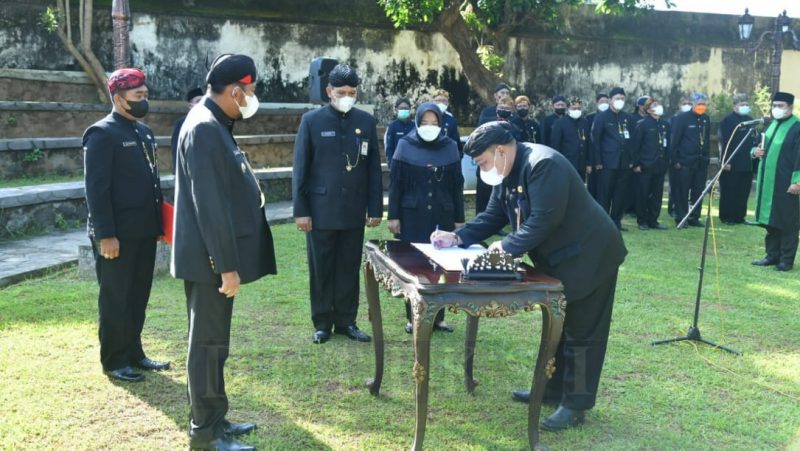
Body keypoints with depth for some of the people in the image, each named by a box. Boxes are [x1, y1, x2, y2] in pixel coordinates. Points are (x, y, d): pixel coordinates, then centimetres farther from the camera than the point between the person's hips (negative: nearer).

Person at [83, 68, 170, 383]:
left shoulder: (145, 132, 14)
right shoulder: (101, 134, -12)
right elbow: (96, 188, -16)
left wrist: (160, 224, 14)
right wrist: (105, 234, -20)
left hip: (144, 232, 8)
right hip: (117, 234, -8)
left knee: (138, 296, 15)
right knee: (115, 299, 4)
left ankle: (133, 353, 27)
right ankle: (114, 361, 15)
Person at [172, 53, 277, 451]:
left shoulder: (214, 124, 13)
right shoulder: (205, 128, -19)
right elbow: (210, 205, -23)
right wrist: (227, 265, -22)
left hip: (216, 256, 10)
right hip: (210, 258, -10)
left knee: (212, 339, 17)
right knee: (208, 342, 0)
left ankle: (214, 419, 29)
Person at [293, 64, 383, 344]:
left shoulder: (366, 121, 5)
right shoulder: (312, 121, -3)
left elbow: (374, 168, 6)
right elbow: (300, 169, -3)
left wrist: (375, 208, 3)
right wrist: (300, 210, -7)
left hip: (354, 209, 2)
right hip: (321, 209, -2)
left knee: (349, 269, 10)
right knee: (321, 269, 7)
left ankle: (347, 321, 21)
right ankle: (322, 323, 18)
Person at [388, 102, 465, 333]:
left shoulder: (450, 147, 2)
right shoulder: (405, 146, -2)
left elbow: (457, 185, 5)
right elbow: (395, 183, -1)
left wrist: (459, 218, 4)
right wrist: (393, 216, -5)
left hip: (442, 216, 1)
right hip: (412, 216, -1)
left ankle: (437, 317, 15)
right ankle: (414, 318, 12)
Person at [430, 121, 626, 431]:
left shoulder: (543, 164, -27)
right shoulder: (507, 173, 3)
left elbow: (545, 219, -31)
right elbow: (494, 215, 7)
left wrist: (508, 247, -23)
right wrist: (458, 237, -6)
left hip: (587, 256, -10)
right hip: (557, 258, 10)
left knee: (580, 333, 1)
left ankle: (576, 405, 11)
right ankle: (553, 389, 34)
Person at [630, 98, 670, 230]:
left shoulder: (665, 124, 11)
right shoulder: (642, 124, -5)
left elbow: (667, 144, 14)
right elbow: (635, 144, -7)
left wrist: (667, 162, 8)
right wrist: (636, 163, -11)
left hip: (660, 166, 5)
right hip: (645, 166, -5)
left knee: (657, 194, 8)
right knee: (643, 194, 0)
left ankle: (653, 220, 17)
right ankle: (642, 221, 10)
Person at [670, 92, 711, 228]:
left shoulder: (706, 119, 11)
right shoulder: (682, 118, -6)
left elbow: (707, 139, 16)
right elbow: (674, 140, -9)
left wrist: (706, 157, 9)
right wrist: (675, 160, -12)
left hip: (701, 162, 5)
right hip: (685, 162, -5)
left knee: (698, 191, 8)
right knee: (682, 191, 0)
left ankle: (694, 217, 16)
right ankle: (681, 218, 8)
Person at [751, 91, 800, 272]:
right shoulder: (772, 125, 14)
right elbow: (761, 145, 25)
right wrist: (756, 151, 2)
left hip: (785, 184, -8)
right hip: (768, 182, 8)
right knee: (771, 221, 13)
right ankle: (773, 255, 22)